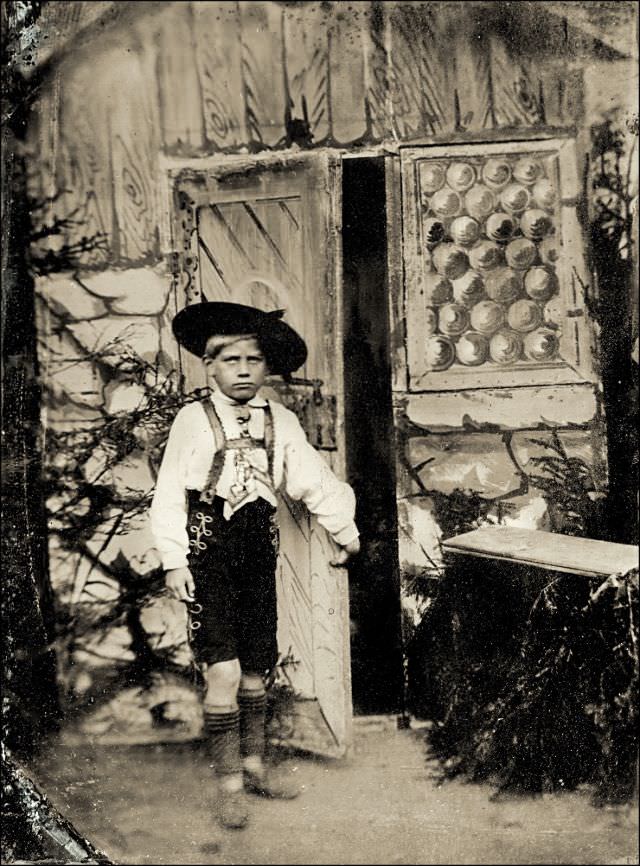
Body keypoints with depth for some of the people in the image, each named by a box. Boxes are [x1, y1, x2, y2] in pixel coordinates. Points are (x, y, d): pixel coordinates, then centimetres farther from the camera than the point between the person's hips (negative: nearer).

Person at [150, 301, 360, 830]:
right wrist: (174, 560, -7)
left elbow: (314, 479, 9)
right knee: (224, 671, -7)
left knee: (256, 667, 13)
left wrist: (345, 531, 8)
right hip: (208, 550, -4)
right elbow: (170, 494, -4)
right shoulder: (194, 420, -5)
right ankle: (230, 784, 8)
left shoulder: (281, 422, 5)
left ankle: (254, 763, 32)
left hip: (260, 548, 4)